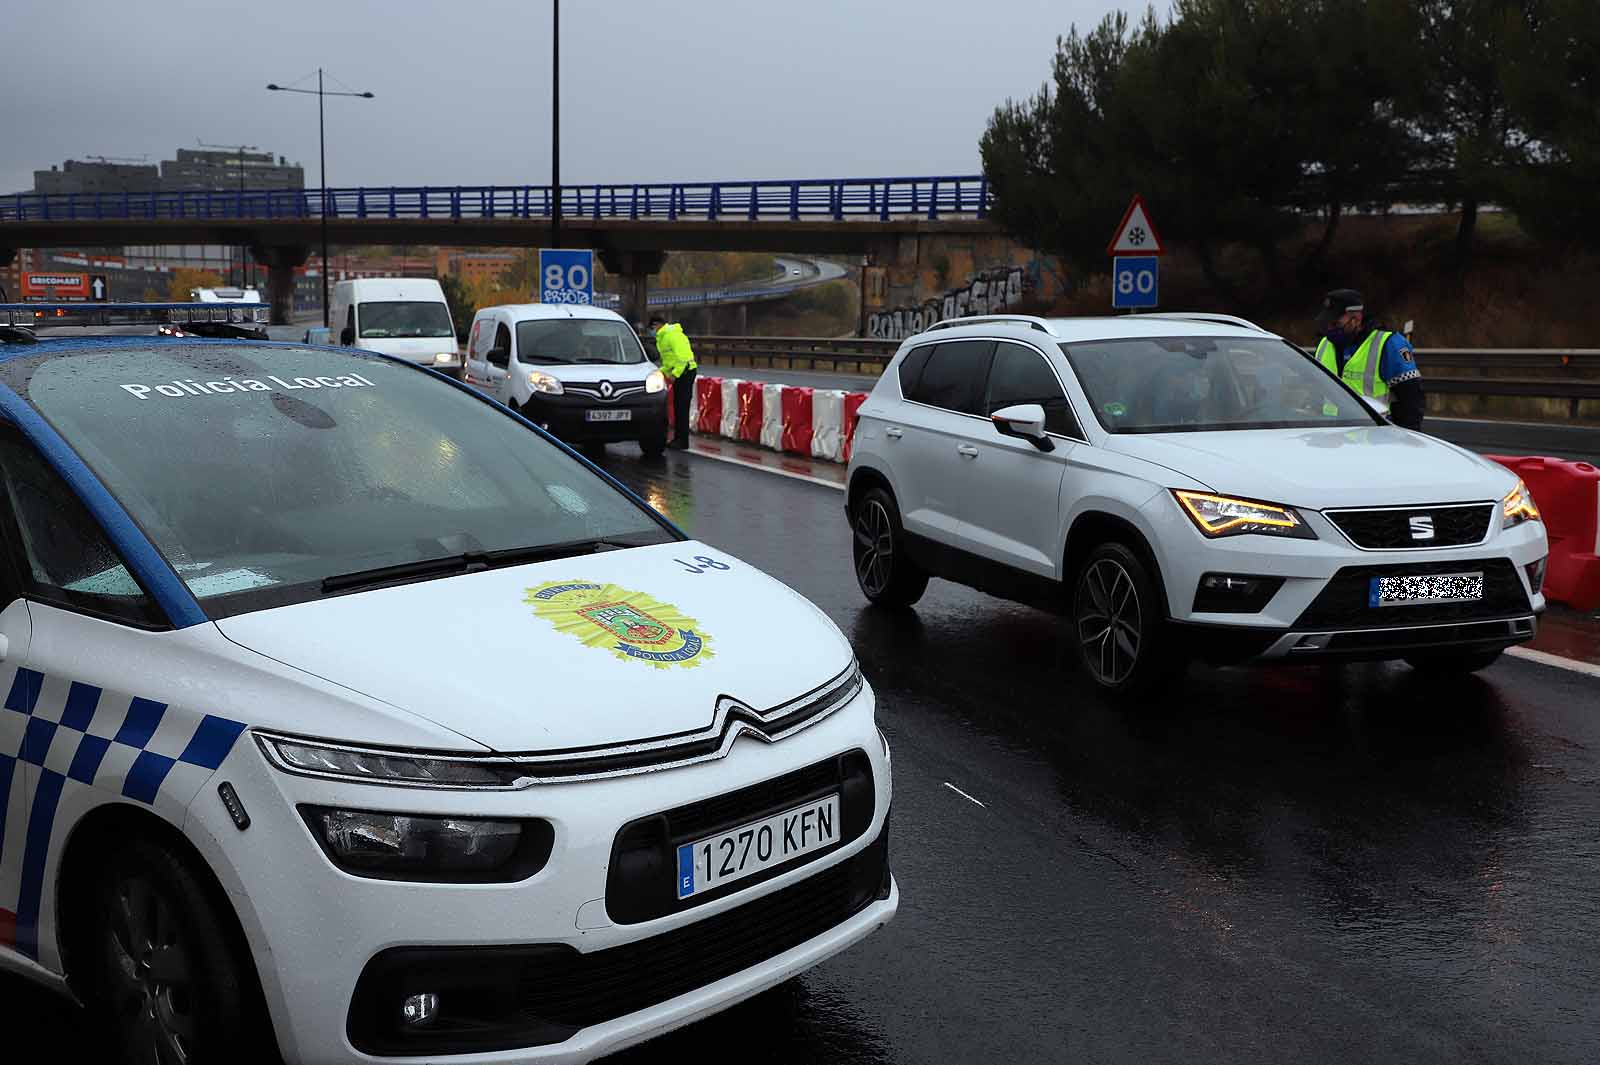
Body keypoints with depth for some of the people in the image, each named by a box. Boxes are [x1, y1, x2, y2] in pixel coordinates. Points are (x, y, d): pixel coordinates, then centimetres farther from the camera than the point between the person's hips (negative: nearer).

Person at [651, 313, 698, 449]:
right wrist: (662, 371, 14)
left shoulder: (672, 335, -16)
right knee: (677, 406, 13)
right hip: (678, 372, 10)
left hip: (685, 371, -10)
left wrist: (674, 374, -24)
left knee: (682, 407, -9)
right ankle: (678, 438, 20)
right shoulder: (662, 337, 17)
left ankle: (683, 441, -8)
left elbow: (683, 357, -24)